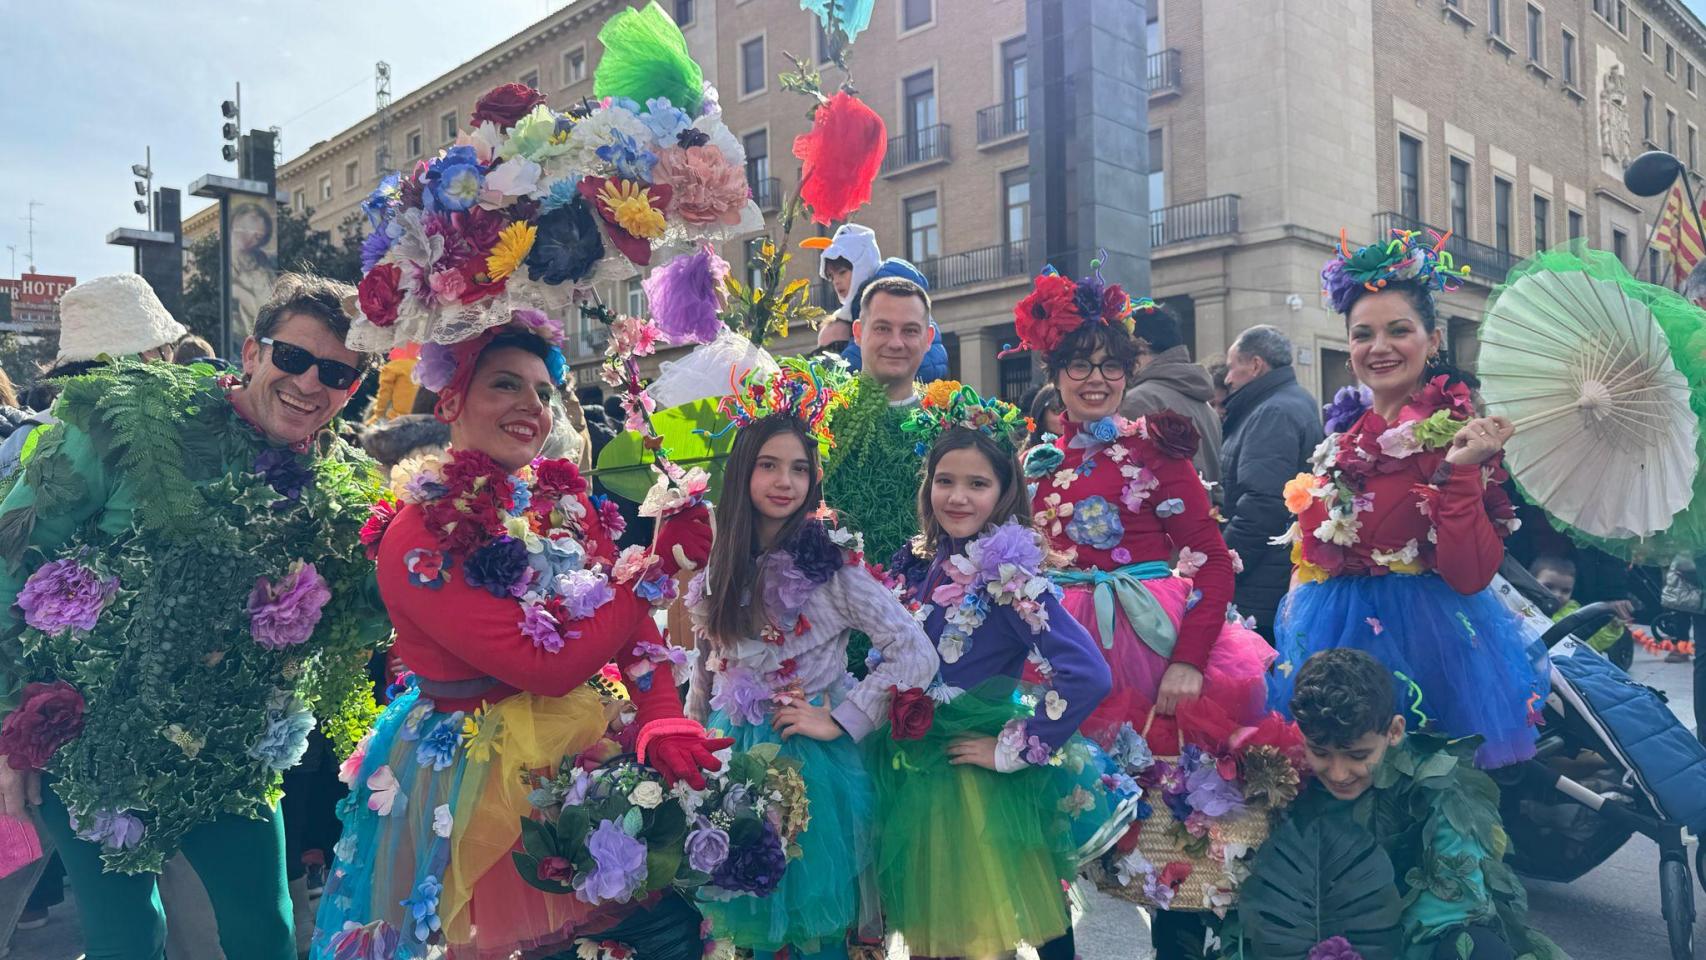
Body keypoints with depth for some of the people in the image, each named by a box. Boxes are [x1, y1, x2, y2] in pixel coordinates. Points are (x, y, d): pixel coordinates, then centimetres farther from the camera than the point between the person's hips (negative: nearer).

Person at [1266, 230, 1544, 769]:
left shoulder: (1459, 435, -10)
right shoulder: (1347, 431, 7)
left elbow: (1472, 576, -19)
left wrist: (1459, 471, -27)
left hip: (1424, 639, -5)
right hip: (1333, 633, 6)